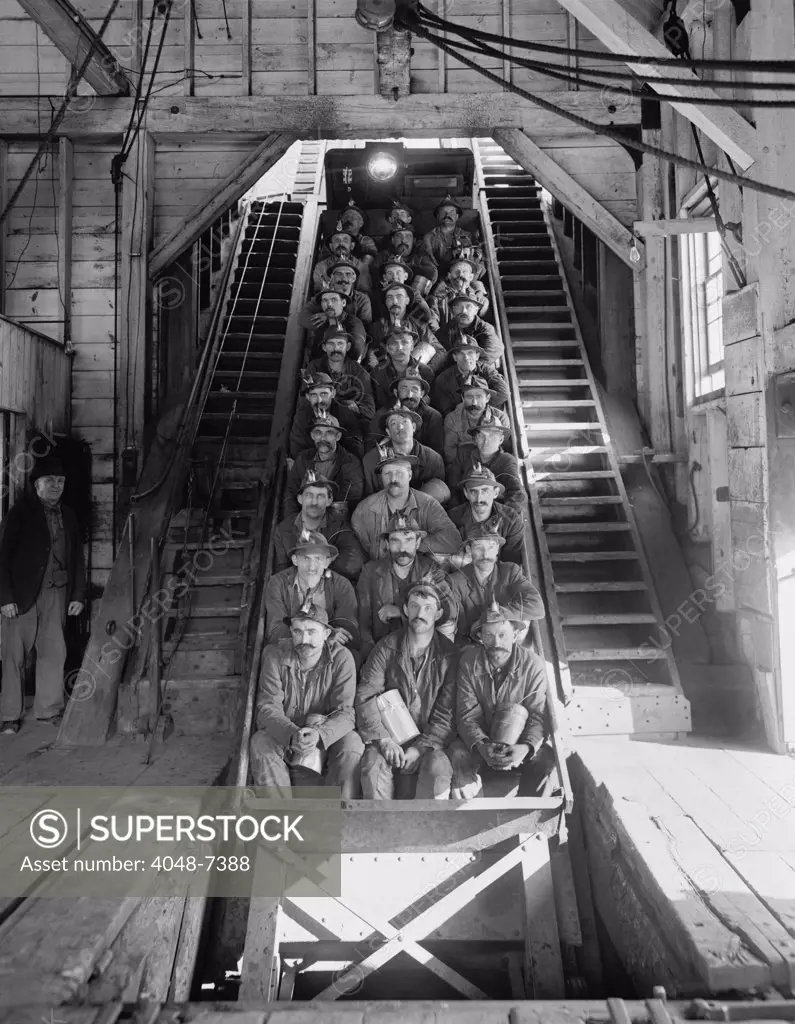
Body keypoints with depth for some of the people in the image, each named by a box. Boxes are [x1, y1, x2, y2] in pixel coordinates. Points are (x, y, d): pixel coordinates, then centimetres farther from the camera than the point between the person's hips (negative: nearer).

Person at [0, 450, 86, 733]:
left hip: (56, 595, 4)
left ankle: (49, 709, 17)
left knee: (54, 651, 5)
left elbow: (77, 558, 13)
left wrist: (78, 594, 7)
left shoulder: (66, 515, 11)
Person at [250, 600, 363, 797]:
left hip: (326, 741, -1)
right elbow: (267, 706, -16)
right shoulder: (274, 654, -11)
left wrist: (319, 734, -39)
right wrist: (292, 734, -36)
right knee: (260, 742, -28)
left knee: (352, 744, -29)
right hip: (283, 736, 1)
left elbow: (345, 712, -17)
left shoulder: (341, 658, -13)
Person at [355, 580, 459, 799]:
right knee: (374, 765, -28)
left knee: (438, 768, -30)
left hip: (429, 740, 0)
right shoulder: (386, 648, 1)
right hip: (388, 734, 1)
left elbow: (448, 713, -5)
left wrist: (420, 748, -16)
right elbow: (365, 697, -4)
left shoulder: (449, 655, -2)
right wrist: (383, 739, -17)